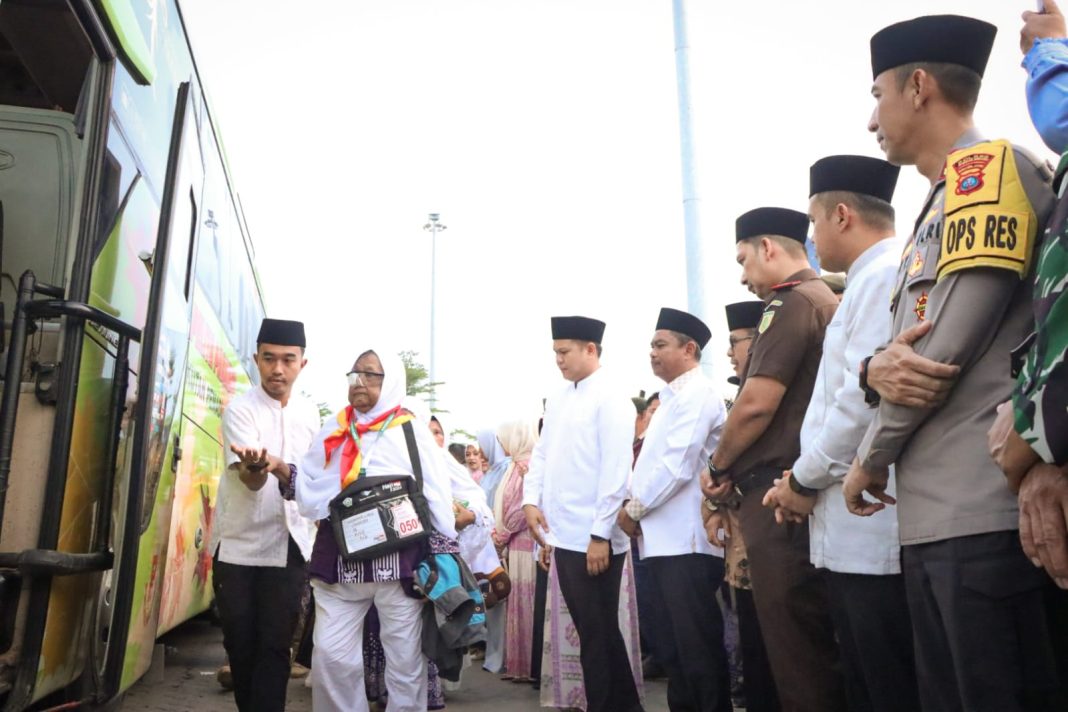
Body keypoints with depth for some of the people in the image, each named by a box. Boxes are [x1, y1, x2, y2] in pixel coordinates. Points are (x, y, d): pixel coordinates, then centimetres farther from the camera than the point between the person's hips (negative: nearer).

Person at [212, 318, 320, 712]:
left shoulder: (310, 412, 5)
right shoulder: (240, 409, -10)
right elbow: (250, 479, -24)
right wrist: (257, 465, -45)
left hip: (290, 544, 2)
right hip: (239, 543, -2)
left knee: (275, 644, -1)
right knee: (240, 642, 10)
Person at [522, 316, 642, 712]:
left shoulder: (610, 400, -10)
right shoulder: (557, 401, 13)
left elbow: (616, 470, -15)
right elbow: (542, 454, 16)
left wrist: (600, 534, -17)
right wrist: (531, 500, 1)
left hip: (594, 538, -8)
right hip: (564, 534, 8)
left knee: (598, 632, 4)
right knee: (592, 630, 17)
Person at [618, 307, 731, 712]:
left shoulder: (696, 394, -10)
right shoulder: (672, 398, 21)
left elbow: (677, 465, -19)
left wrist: (634, 509, -11)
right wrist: (634, 505, 8)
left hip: (686, 540, -10)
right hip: (665, 538, 10)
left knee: (697, 644, -3)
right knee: (675, 643, 15)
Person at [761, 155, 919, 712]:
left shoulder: (886, 275, -11)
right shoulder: (869, 282, 19)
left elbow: (867, 395, -21)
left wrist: (803, 480, -10)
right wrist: (807, 480, 9)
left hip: (873, 526, -10)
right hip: (852, 529, 10)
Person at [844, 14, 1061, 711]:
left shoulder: (989, 167, -5)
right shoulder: (937, 207, 23)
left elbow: (951, 345, -14)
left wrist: (869, 460, -1)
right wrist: (876, 368, -6)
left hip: (987, 510, -9)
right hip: (930, 514, 9)